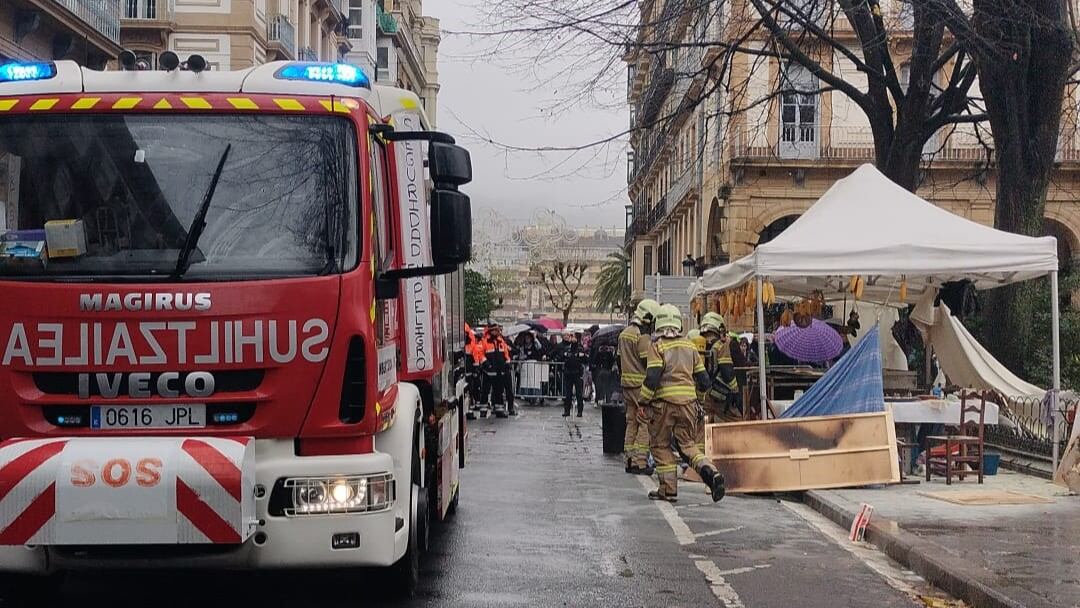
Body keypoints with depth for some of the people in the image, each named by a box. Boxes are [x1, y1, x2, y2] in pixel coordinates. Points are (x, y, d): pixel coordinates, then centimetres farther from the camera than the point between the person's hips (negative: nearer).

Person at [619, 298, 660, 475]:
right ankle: (639, 462, -9)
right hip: (642, 385, -9)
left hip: (627, 383, 9)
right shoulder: (643, 335, -14)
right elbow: (648, 361, -16)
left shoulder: (625, 333, 15)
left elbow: (619, 360, 19)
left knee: (632, 422, 13)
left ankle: (630, 460, 15)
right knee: (646, 423, -6)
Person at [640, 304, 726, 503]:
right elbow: (703, 379, 13)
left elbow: (652, 377, -14)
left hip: (664, 402, -4)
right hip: (688, 403, 4)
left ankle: (669, 489, 9)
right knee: (688, 444, 13)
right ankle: (710, 472, -12)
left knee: (660, 445, 10)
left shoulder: (657, 346, -4)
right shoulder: (690, 347, 12)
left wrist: (643, 401, -5)